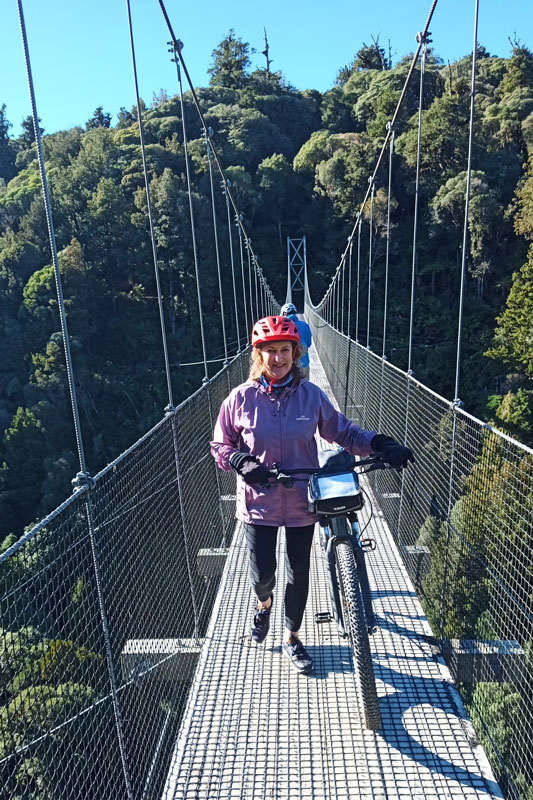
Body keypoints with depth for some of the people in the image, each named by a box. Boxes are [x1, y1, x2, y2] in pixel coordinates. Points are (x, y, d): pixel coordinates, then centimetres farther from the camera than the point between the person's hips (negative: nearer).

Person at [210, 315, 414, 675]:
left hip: (302, 503, 1)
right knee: (262, 574, 5)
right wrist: (243, 463, -18)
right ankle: (264, 603, 46)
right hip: (259, 504, -1)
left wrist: (381, 444, -10)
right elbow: (220, 445, 0)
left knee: (299, 574, 13)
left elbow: (341, 430, 2)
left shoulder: (311, 395, -6)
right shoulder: (241, 398, -8)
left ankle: (292, 639, 39)